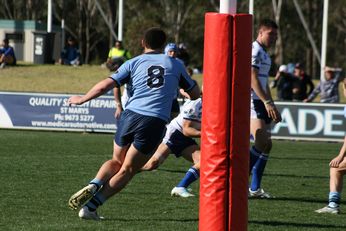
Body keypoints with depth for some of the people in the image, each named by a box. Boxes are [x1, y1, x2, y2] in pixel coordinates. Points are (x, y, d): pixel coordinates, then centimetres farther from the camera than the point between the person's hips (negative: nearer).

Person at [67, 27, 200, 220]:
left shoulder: (134, 63, 12)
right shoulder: (175, 65, 14)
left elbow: (105, 85, 4)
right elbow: (196, 94, 22)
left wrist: (82, 99, 18)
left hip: (131, 116, 2)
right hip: (155, 123, -2)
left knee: (117, 162, 24)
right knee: (127, 170, 7)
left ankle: (93, 186, -3)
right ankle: (91, 206, -5)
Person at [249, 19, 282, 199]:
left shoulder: (264, 54, 22)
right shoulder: (254, 50, -10)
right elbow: (253, 78, -19)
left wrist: (273, 107, 26)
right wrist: (267, 102, -23)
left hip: (260, 103, 10)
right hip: (251, 101, -10)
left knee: (266, 145, 8)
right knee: (261, 142, -21)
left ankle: (255, 188, 11)